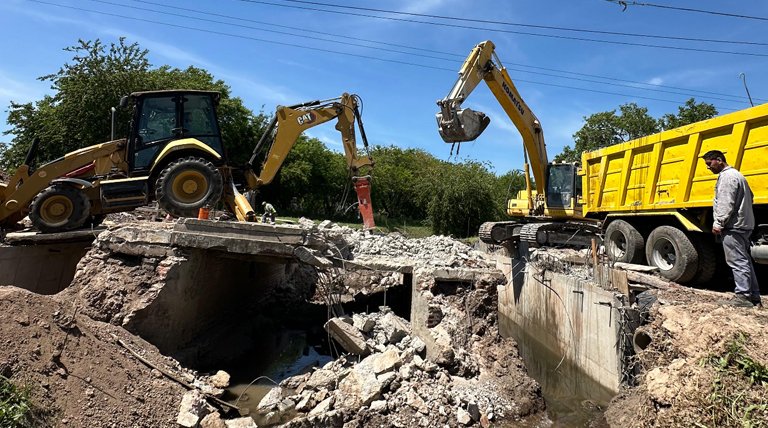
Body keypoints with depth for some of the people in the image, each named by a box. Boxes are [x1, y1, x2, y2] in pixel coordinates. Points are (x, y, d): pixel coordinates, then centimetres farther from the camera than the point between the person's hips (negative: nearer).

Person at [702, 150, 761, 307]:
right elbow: (748, 197, 28)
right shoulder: (736, 174, 23)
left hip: (732, 226, -11)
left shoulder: (727, 176, -11)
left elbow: (726, 203, -20)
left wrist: (718, 223, -19)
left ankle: (743, 296, -8)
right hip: (744, 224, 11)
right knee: (744, 261, 13)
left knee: (738, 261, -9)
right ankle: (754, 297, 17)